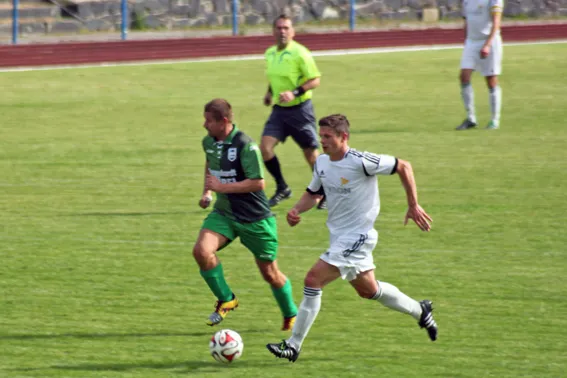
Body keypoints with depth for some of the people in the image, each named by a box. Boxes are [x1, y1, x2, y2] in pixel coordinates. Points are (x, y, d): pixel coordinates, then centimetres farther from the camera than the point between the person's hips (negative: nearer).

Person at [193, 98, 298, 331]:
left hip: (255, 218, -5)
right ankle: (226, 300, -2)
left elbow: (258, 182, -24)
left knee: (270, 273, 6)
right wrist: (206, 191, 11)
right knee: (201, 250, -22)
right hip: (224, 213, 5)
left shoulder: (245, 145, -21)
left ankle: (291, 316, 32)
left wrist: (221, 187, -23)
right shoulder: (209, 143, 1)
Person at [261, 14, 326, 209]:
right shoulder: (270, 53, 7)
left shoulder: (299, 52, -14)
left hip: (300, 109, -6)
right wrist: (270, 92, 10)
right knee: (265, 147, -10)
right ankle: (282, 188, 6)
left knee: (311, 154, 2)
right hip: (279, 110, 6)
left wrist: (295, 93, -26)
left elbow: (315, 80, -15)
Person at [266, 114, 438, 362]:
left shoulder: (361, 162, -21)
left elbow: (403, 167, -11)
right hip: (338, 237, 9)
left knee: (313, 280, -18)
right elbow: (313, 193, 17)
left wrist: (413, 206, -8)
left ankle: (294, 345, -13)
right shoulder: (322, 163, 2)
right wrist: (296, 210, -4)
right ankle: (420, 311, 45)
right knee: (368, 290, 23)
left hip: (356, 237, -9)